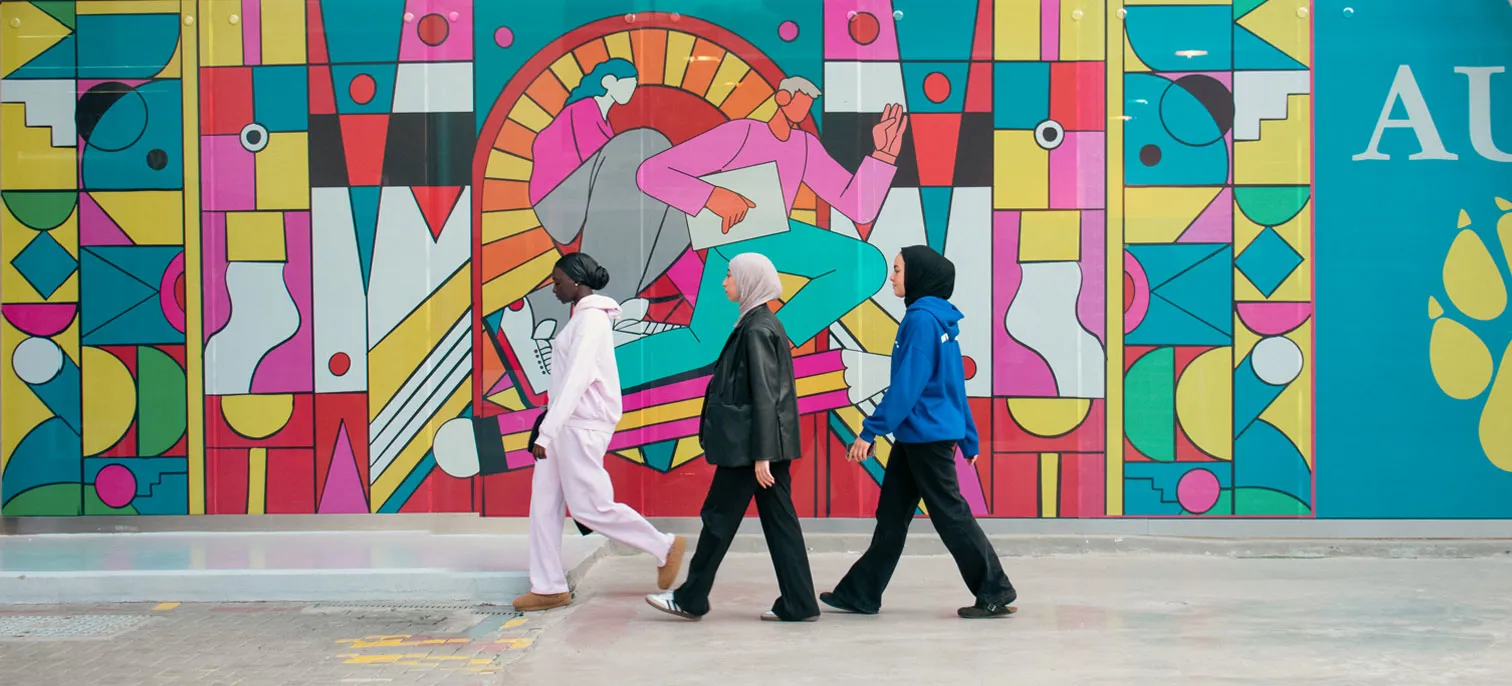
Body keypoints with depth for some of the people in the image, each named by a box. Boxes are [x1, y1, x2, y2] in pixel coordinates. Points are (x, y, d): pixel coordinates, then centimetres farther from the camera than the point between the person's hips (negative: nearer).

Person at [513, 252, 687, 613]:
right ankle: (549, 587, 8)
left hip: (583, 425, -10)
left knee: (590, 507, -6)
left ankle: (665, 547, 8)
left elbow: (577, 379, -24)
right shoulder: (583, 316, 15)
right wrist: (549, 429, 22)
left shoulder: (591, 319, -15)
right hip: (568, 424, 10)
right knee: (544, 504, 5)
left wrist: (546, 432, -28)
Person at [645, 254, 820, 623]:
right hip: (770, 443, 9)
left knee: (720, 516, 2)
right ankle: (798, 603, 8)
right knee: (779, 520, 8)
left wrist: (761, 455, -20)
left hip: (748, 443, -9)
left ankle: (691, 598, 13)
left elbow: (764, 395, -19)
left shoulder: (757, 329, -15)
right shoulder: (763, 323, 13)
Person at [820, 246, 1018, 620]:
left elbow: (907, 384, -20)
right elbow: (954, 382, 17)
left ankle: (996, 591, 4)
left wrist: (871, 431, -19)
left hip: (926, 435, -10)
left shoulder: (922, 319, -16)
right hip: (915, 436, 10)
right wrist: (968, 438, 20)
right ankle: (861, 592, 17)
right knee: (892, 515, 12)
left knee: (950, 515, -2)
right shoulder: (940, 320, 13)